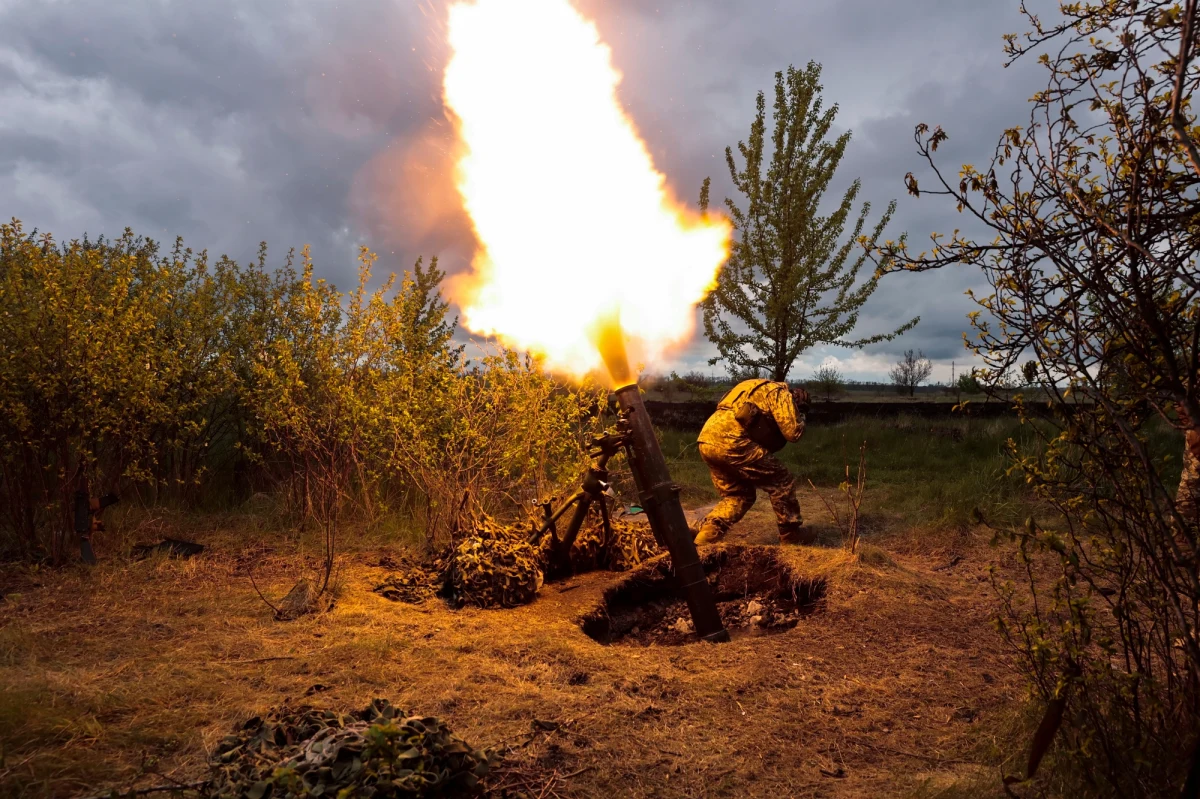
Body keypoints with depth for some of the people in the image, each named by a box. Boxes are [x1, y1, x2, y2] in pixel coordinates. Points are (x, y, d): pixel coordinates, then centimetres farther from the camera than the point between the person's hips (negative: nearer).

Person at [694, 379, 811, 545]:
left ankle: (705, 536, 6)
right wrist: (799, 417, 21)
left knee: (739, 495, 21)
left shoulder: (755, 390, 35)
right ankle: (792, 534, 20)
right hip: (729, 442, -9)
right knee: (781, 482, 8)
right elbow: (793, 432, 2)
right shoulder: (780, 392, 8)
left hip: (707, 441, 9)